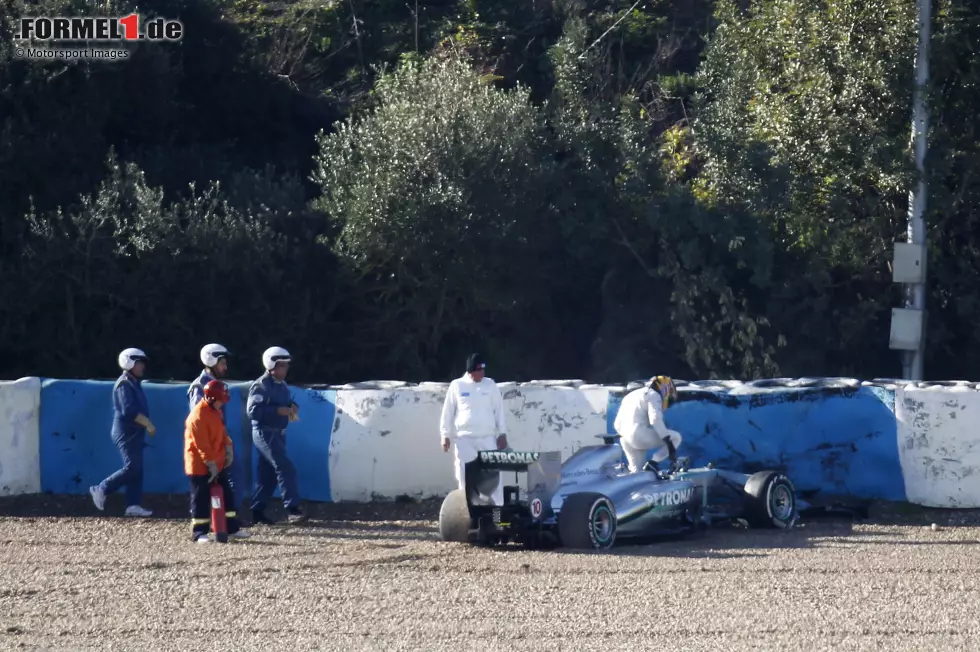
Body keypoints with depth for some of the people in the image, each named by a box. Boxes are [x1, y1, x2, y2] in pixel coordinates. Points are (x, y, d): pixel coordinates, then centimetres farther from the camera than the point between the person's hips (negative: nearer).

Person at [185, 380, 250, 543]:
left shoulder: (215, 411, 8)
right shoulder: (198, 416, -22)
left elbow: (221, 432, 20)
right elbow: (201, 444, -23)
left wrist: (228, 448, 5)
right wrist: (211, 464, -21)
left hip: (217, 464, 9)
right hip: (200, 466, -9)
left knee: (227, 495, 11)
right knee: (201, 500, -3)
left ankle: (232, 529, 16)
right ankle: (199, 533, 4)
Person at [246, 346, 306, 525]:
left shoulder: (282, 385, 13)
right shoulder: (261, 386, -15)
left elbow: (286, 403, 26)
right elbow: (253, 410, -23)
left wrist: (293, 407, 1)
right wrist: (279, 410, -27)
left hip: (279, 433, 9)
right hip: (265, 433, -9)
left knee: (268, 473, 11)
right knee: (286, 468, -15)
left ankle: (257, 511, 18)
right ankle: (292, 509, -16)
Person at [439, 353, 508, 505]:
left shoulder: (490, 385, 6)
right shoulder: (457, 386, 2)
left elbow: (499, 410, 9)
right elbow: (448, 412, 4)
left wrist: (502, 433, 5)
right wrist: (445, 435, 0)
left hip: (487, 438, 1)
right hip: (464, 438, -1)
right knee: (466, 476, 0)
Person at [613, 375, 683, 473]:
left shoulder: (630, 396, 30)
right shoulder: (653, 395, 3)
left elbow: (617, 424, 30)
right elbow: (655, 419, -15)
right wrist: (669, 443, -17)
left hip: (626, 442, 8)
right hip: (640, 435, -8)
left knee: (637, 472, 18)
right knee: (675, 437, 3)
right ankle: (653, 463, -13)